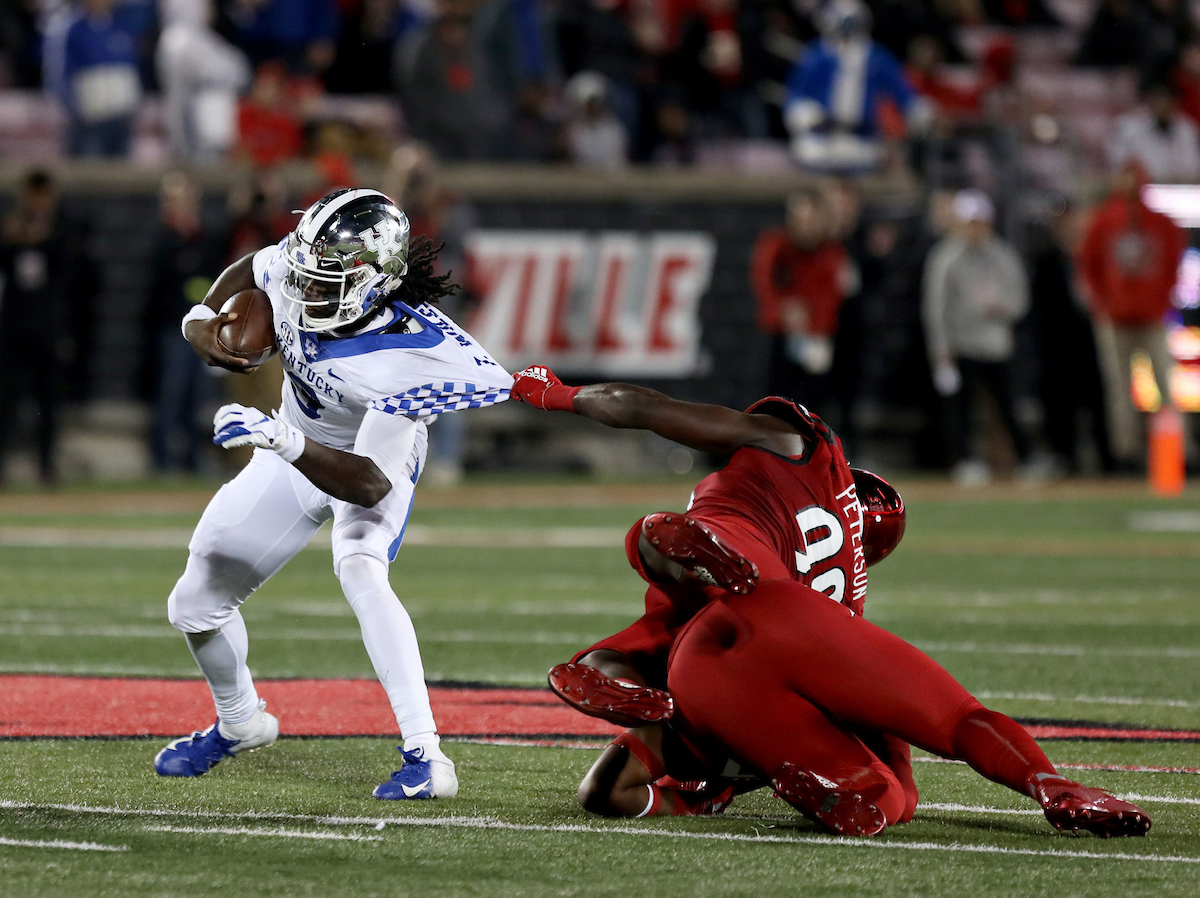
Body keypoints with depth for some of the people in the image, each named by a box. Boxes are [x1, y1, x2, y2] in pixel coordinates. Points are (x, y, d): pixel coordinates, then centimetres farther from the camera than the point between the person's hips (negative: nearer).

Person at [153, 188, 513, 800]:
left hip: (373, 459, -6)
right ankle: (239, 722, 39)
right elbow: (249, 270, 3)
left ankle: (424, 756, -37)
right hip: (293, 451, 6)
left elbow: (370, 484, -42)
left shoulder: (402, 360, -39)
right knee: (195, 605, 8)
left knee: (360, 570, -37)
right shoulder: (293, 267, -25)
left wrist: (280, 439, -53)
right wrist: (202, 318, -11)